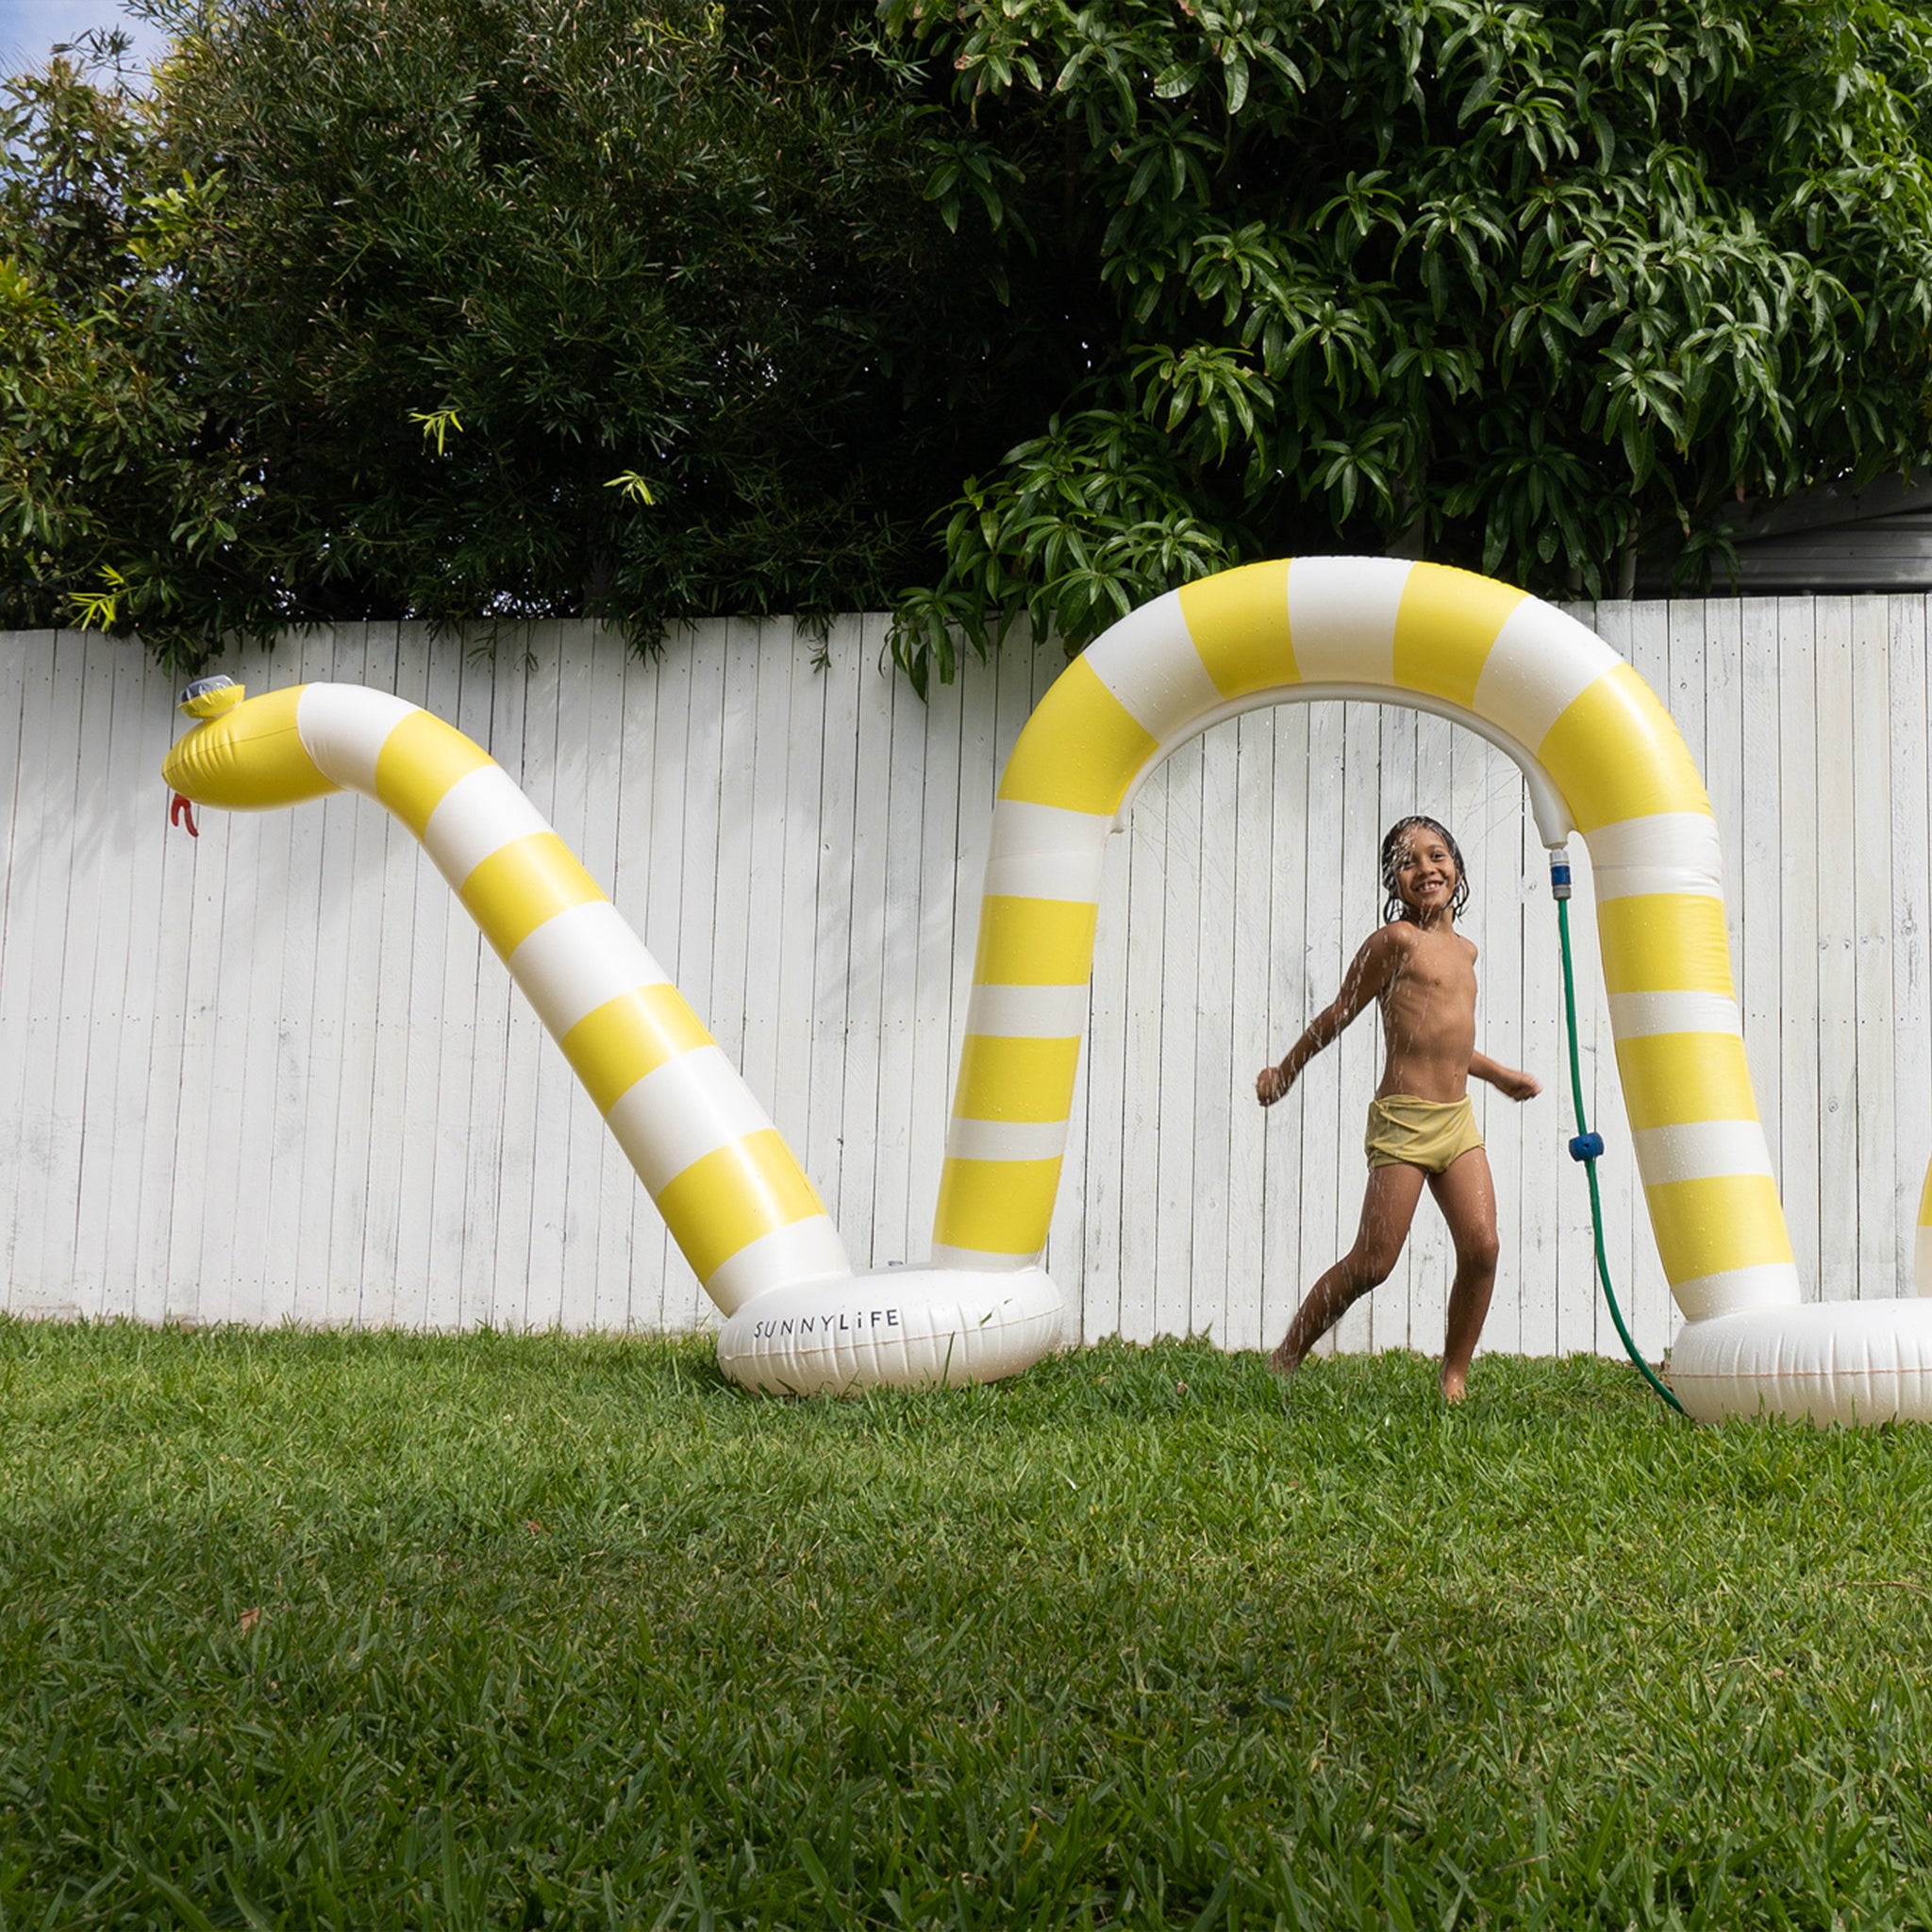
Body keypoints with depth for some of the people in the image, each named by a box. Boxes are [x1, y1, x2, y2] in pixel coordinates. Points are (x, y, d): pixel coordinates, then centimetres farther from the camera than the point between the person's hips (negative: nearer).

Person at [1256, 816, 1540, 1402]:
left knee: (1482, 1246, -7)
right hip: (1403, 1117, -7)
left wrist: (1499, 1074, 35)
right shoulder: (1396, 940, -7)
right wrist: (1285, 1073, 9)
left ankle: (1455, 1377, 7)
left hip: (1458, 1118, 7)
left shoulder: (1464, 950, 16)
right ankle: (1286, 1358, 10)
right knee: (1372, 1263, -6)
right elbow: (1338, 1015, 1)